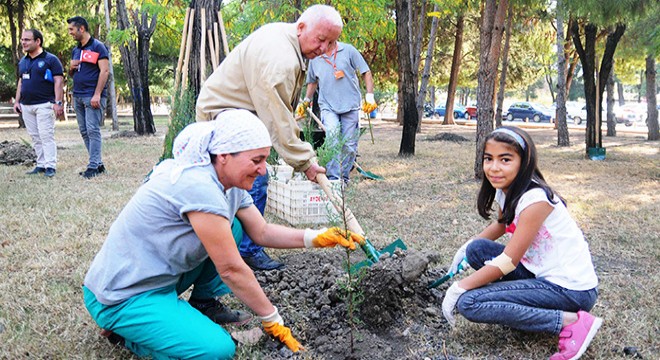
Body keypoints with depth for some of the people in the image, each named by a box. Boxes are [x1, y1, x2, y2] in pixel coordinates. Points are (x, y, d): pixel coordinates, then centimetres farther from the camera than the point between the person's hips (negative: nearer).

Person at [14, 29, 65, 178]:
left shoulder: (50, 59, -6)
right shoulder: (23, 61, 15)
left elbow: (58, 81, -10)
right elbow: (21, 82, 23)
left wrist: (58, 102, -17)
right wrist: (17, 101, 16)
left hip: (44, 105, -7)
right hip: (26, 106, 7)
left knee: (46, 136, -8)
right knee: (35, 137, 9)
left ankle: (50, 166, -6)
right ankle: (41, 164, 14)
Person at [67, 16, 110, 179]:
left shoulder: (98, 47, -4)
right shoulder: (75, 50, 19)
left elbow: (105, 71, -12)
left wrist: (97, 95, -19)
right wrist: (71, 67, 2)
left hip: (92, 96, -8)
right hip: (78, 96, 8)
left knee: (93, 130, -9)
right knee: (84, 132, 7)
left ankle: (93, 166, -7)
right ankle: (98, 164, 12)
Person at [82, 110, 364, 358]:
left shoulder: (231, 184, 0)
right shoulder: (200, 187, -29)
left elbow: (262, 232, 9)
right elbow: (231, 269, -23)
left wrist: (317, 238, -6)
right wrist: (273, 322, -12)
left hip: (161, 276, 9)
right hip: (121, 296, -9)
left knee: (232, 227, 4)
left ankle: (202, 304, 15)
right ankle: (126, 330, 0)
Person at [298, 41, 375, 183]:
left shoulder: (348, 50, 2)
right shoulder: (314, 58, 10)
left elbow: (366, 72, 3)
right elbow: (312, 81, 25)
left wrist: (369, 95, -7)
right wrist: (306, 101, 16)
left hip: (350, 106, 0)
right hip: (328, 106, 0)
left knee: (349, 145, 3)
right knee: (332, 134, -24)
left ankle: (344, 177, 22)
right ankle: (333, 177, -22)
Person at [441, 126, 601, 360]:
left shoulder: (534, 200, -24)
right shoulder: (504, 190, 2)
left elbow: (508, 262, -22)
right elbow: (501, 224, 25)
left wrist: (458, 288, -15)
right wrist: (466, 247, 13)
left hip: (571, 289, -9)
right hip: (540, 273, 9)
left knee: (468, 303, -18)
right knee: (477, 249, 2)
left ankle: (572, 322, -14)